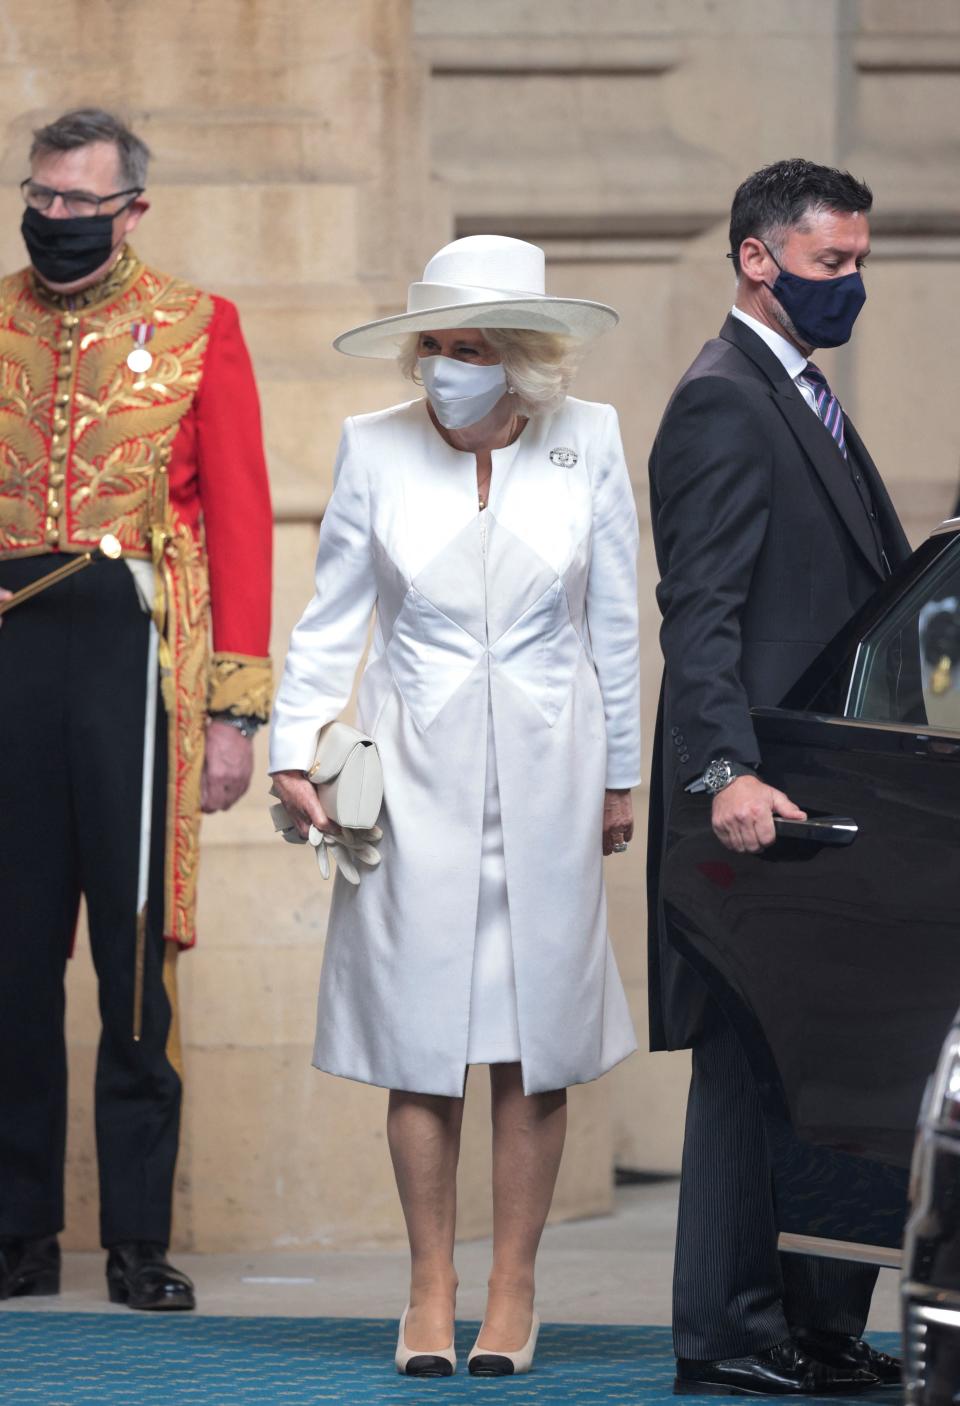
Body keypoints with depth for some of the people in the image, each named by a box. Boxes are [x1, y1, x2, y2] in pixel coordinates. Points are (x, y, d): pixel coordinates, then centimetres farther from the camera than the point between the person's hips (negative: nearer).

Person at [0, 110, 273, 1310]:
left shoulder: (197, 330, 4)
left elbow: (241, 523, 2)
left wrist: (234, 710, -4)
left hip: (136, 658, -2)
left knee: (137, 952, -1)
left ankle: (140, 1241, 5)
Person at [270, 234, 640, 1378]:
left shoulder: (587, 442, 0)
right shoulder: (376, 449, -1)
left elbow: (613, 621, 7)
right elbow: (331, 617, 6)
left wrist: (619, 774, 10)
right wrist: (291, 751, -1)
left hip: (544, 767, 0)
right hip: (416, 766, 0)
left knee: (534, 1036, 1)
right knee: (420, 1035, -1)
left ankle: (512, 1291, 9)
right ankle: (429, 1292, 8)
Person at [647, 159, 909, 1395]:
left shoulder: (805, 400, 21)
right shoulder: (724, 401, -10)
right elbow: (701, 612, -19)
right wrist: (728, 773, -28)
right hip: (764, 799, -10)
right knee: (753, 1061, -6)